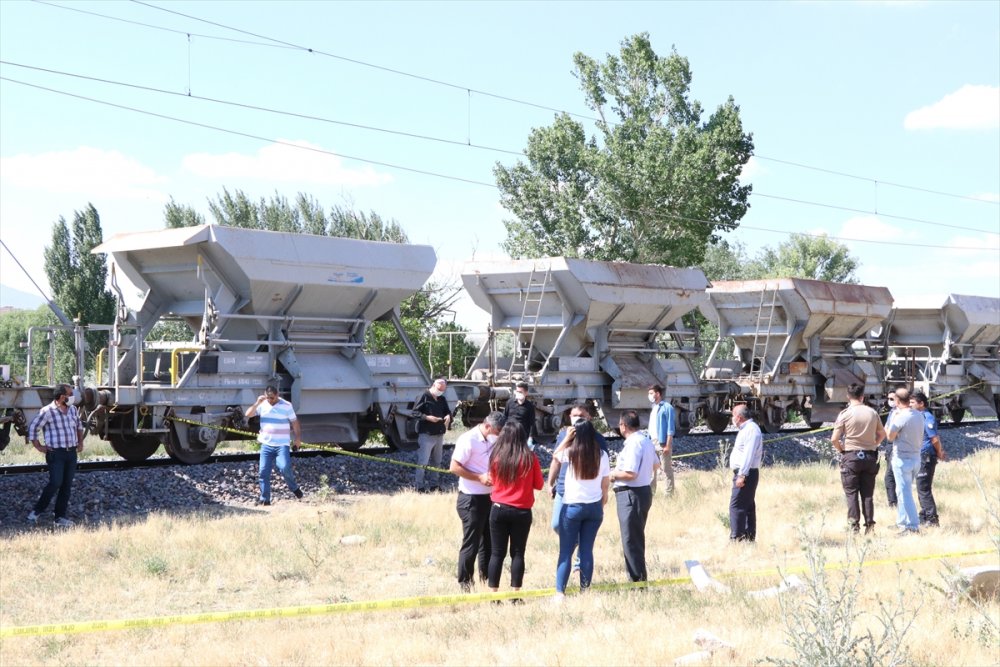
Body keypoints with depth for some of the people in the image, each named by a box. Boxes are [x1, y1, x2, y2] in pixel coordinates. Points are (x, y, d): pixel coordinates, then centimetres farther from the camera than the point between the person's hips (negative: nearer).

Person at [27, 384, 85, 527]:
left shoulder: (73, 409, 10)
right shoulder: (47, 411, -10)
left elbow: (79, 425, 28)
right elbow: (32, 428, -5)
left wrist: (80, 442, 20)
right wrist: (39, 447, -4)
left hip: (71, 452, 6)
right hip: (55, 453, -6)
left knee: (67, 485, 6)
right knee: (55, 483, -15)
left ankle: (61, 516, 12)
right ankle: (36, 512, -1)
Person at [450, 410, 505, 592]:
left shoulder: (493, 441, 7)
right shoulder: (469, 439, -15)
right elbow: (454, 467, -17)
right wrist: (480, 477, -21)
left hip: (490, 497, 7)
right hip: (471, 499, -7)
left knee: (488, 540, 15)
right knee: (471, 543, 0)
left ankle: (485, 577, 27)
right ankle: (464, 581, 12)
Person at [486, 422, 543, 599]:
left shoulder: (496, 456, -6)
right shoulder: (530, 458, -10)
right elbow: (539, 485, 1)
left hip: (499, 510, 1)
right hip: (521, 512, -1)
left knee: (497, 553, 7)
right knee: (517, 553, 7)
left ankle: (493, 594, 8)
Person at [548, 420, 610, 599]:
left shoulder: (569, 453, -9)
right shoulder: (602, 455, -3)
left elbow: (555, 456, 16)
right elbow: (605, 485, 3)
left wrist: (566, 439, 20)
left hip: (572, 506, -2)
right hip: (594, 507, 2)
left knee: (565, 552, 2)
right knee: (587, 550, 10)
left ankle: (560, 592, -2)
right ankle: (585, 589, 13)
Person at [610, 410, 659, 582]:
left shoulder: (633, 444, -21)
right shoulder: (646, 441, 10)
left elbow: (630, 474, -26)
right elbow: (656, 465, 24)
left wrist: (613, 474, -11)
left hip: (631, 495, -10)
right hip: (644, 490, 10)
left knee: (631, 541, -4)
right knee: (637, 539, 19)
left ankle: (638, 580, -1)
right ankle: (640, 579, 27)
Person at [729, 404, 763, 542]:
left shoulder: (751, 430, -15)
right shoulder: (747, 429, 17)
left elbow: (748, 455, -23)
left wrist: (741, 475, -26)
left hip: (746, 473, -11)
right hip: (744, 473, 11)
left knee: (736, 506, -12)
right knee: (748, 506, 13)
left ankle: (736, 538, -14)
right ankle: (749, 537, 18)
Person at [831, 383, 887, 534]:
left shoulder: (845, 414, -9)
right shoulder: (872, 413, 3)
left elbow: (834, 439, -12)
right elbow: (882, 434, 16)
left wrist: (841, 450, 4)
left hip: (851, 456, -3)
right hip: (870, 456, 3)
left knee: (851, 493, 2)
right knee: (868, 493, 9)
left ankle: (854, 525, -1)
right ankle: (869, 524, 7)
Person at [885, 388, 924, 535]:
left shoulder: (900, 417, -19)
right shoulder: (919, 416, 5)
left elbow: (890, 437, -9)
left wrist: (893, 419, -3)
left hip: (902, 459, -8)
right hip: (916, 457, 8)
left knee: (905, 493, -3)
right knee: (903, 491, 19)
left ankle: (913, 526, -5)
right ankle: (902, 523, 27)